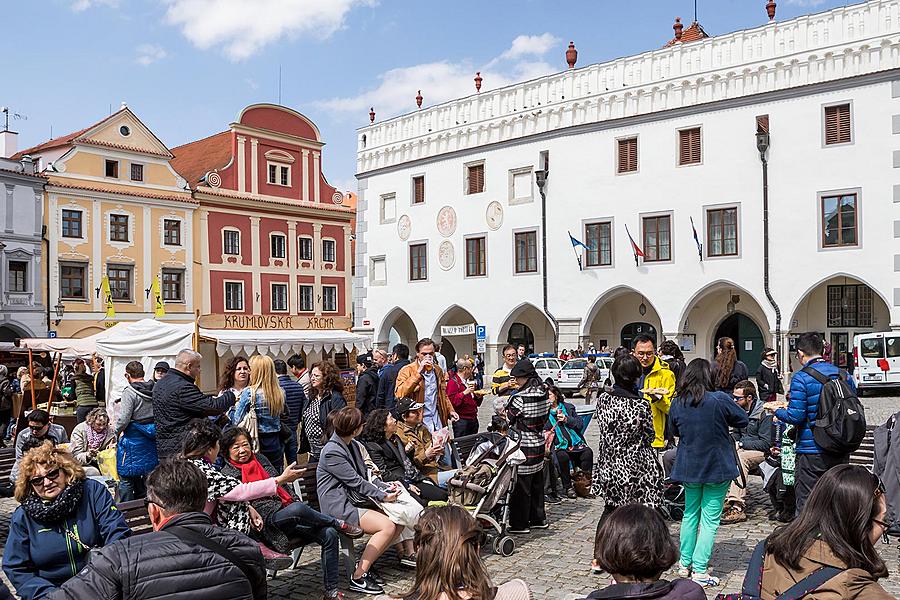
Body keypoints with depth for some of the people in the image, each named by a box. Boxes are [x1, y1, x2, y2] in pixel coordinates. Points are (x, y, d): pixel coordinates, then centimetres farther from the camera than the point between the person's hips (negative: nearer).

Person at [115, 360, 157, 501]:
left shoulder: (130, 392, -16)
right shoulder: (155, 390, 1)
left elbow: (123, 419, -19)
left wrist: (118, 430, 0)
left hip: (133, 438, -6)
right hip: (151, 440, 6)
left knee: (126, 479, 4)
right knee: (147, 477, 17)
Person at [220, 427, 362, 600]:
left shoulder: (260, 459, 19)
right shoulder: (227, 474, 3)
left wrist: (298, 504, 9)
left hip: (289, 511, 6)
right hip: (268, 522, -6)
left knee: (330, 534, -15)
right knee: (297, 509, -37)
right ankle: (339, 524, -10)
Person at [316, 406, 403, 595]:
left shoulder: (353, 445, 13)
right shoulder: (332, 452, -16)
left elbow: (364, 477, 15)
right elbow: (356, 482, -17)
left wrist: (384, 489, 0)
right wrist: (383, 496, -13)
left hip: (356, 500, 9)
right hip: (339, 507, -9)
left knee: (398, 523, -4)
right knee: (387, 526, -22)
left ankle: (365, 562, 7)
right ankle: (358, 578, -13)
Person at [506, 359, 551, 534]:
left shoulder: (520, 398, -20)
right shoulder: (544, 395, 3)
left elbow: (508, 419, -9)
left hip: (524, 446, -8)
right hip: (539, 443, 8)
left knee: (521, 485, 2)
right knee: (537, 483, 18)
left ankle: (520, 523, 9)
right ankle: (539, 519, 28)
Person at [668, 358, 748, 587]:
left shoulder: (677, 403, -6)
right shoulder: (720, 400, -17)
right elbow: (743, 420, -3)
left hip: (688, 466, 4)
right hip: (717, 466, -4)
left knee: (690, 514, 18)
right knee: (710, 518, 3)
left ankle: (685, 564, 25)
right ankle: (700, 570, 2)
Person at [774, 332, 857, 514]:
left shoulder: (801, 378, -13)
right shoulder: (845, 375, 5)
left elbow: (796, 416, -17)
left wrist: (777, 411, 2)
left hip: (812, 452, -6)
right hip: (841, 451, 6)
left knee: (806, 505, 3)